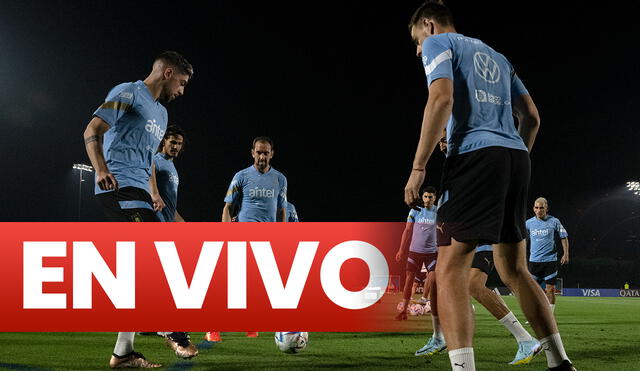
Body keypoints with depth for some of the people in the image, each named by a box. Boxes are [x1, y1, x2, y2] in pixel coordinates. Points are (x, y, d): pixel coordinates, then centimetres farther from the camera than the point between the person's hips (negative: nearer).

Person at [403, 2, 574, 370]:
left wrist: (418, 167, -12)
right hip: (517, 157, 7)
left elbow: (442, 100, -10)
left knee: (450, 270, -11)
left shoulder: (438, 43, 7)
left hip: (476, 156, -7)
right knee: (515, 270, 15)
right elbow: (532, 117, 23)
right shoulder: (497, 57, 29)